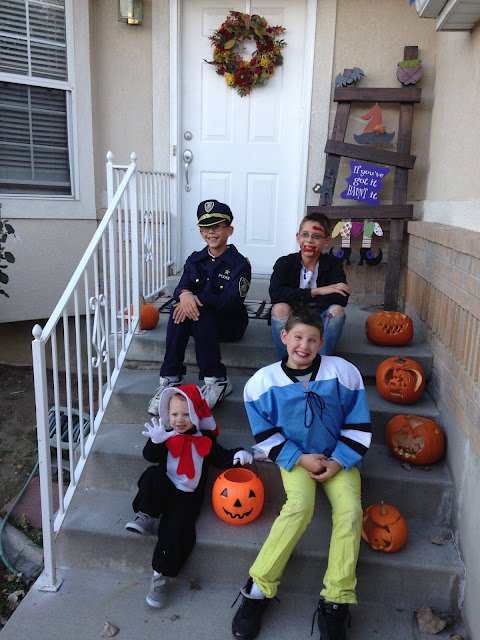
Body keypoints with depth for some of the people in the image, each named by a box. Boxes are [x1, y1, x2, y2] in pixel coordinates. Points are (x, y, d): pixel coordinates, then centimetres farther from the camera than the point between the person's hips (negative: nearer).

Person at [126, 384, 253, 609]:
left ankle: (161, 576, -6)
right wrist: (156, 440, -28)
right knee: (152, 474, -30)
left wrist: (237, 455, -12)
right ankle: (147, 518, -15)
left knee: (176, 531, -22)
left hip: (187, 495, -1)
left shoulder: (205, 439, 8)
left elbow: (220, 457, 9)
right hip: (163, 489, 1)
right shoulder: (166, 435, 7)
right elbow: (151, 456, -7)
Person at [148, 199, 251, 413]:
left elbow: (232, 300, -17)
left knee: (199, 312, -34)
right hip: (198, 322, 4)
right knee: (179, 308, -29)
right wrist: (185, 294, -31)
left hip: (229, 323, -3)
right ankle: (170, 379, -28)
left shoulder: (239, 264, -4)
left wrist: (197, 298, -31)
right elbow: (182, 286, -4)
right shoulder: (195, 260, 12)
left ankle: (216, 381, -28)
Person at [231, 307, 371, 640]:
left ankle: (336, 601, -10)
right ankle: (259, 588, -14)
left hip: (339, 457, 2)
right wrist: (299, 458, -11)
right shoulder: (264, 381, -8)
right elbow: (265, 433, -1)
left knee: (350, 510, -24)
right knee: (300, 506, -29)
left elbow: (358, 424, 0)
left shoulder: (343, 372, -8)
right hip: (294, 457, -1)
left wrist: (339, 461, -9)